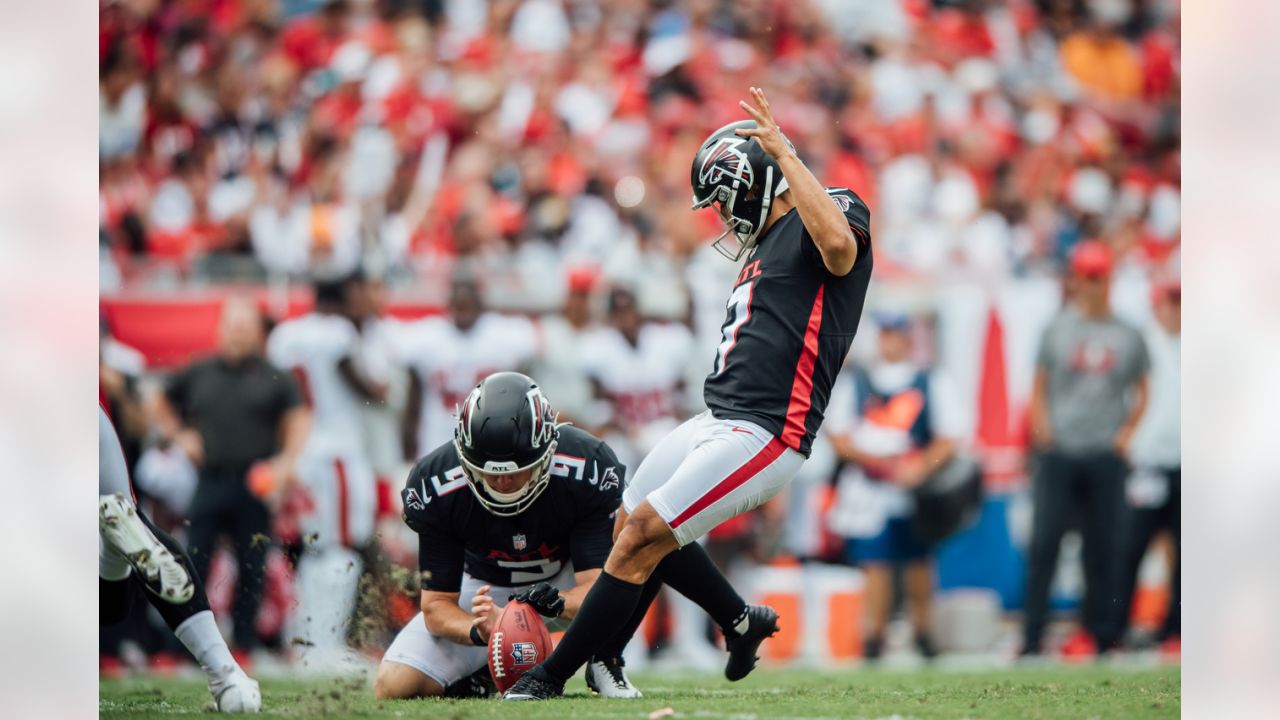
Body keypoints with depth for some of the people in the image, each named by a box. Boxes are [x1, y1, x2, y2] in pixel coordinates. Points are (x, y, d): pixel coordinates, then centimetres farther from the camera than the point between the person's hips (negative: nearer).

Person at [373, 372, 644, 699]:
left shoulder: (586, 468, -30)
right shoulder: (436, 484, -27)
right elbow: (437, 604, -22)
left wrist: (559, 603, -54)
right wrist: (478, 631, -45)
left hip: (568, 584, 0)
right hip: (486, 594, 0)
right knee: (393, 686, -21)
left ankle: (605, 662, -6)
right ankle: (487, 672, 11)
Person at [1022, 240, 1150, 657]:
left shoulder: (1127, 336, 8)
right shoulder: (1058, 330, 6)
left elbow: (1141, 392, 17)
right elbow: (1040, 387, 12)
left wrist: (1126, 432, 3)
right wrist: (1042, 427, -4)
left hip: (1105, 455, 1)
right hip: (1060, 452, -1)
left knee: (1104, 546, 2)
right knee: (1044, 544, -6)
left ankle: (1100, 632, 10)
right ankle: (1032, 636, -4)